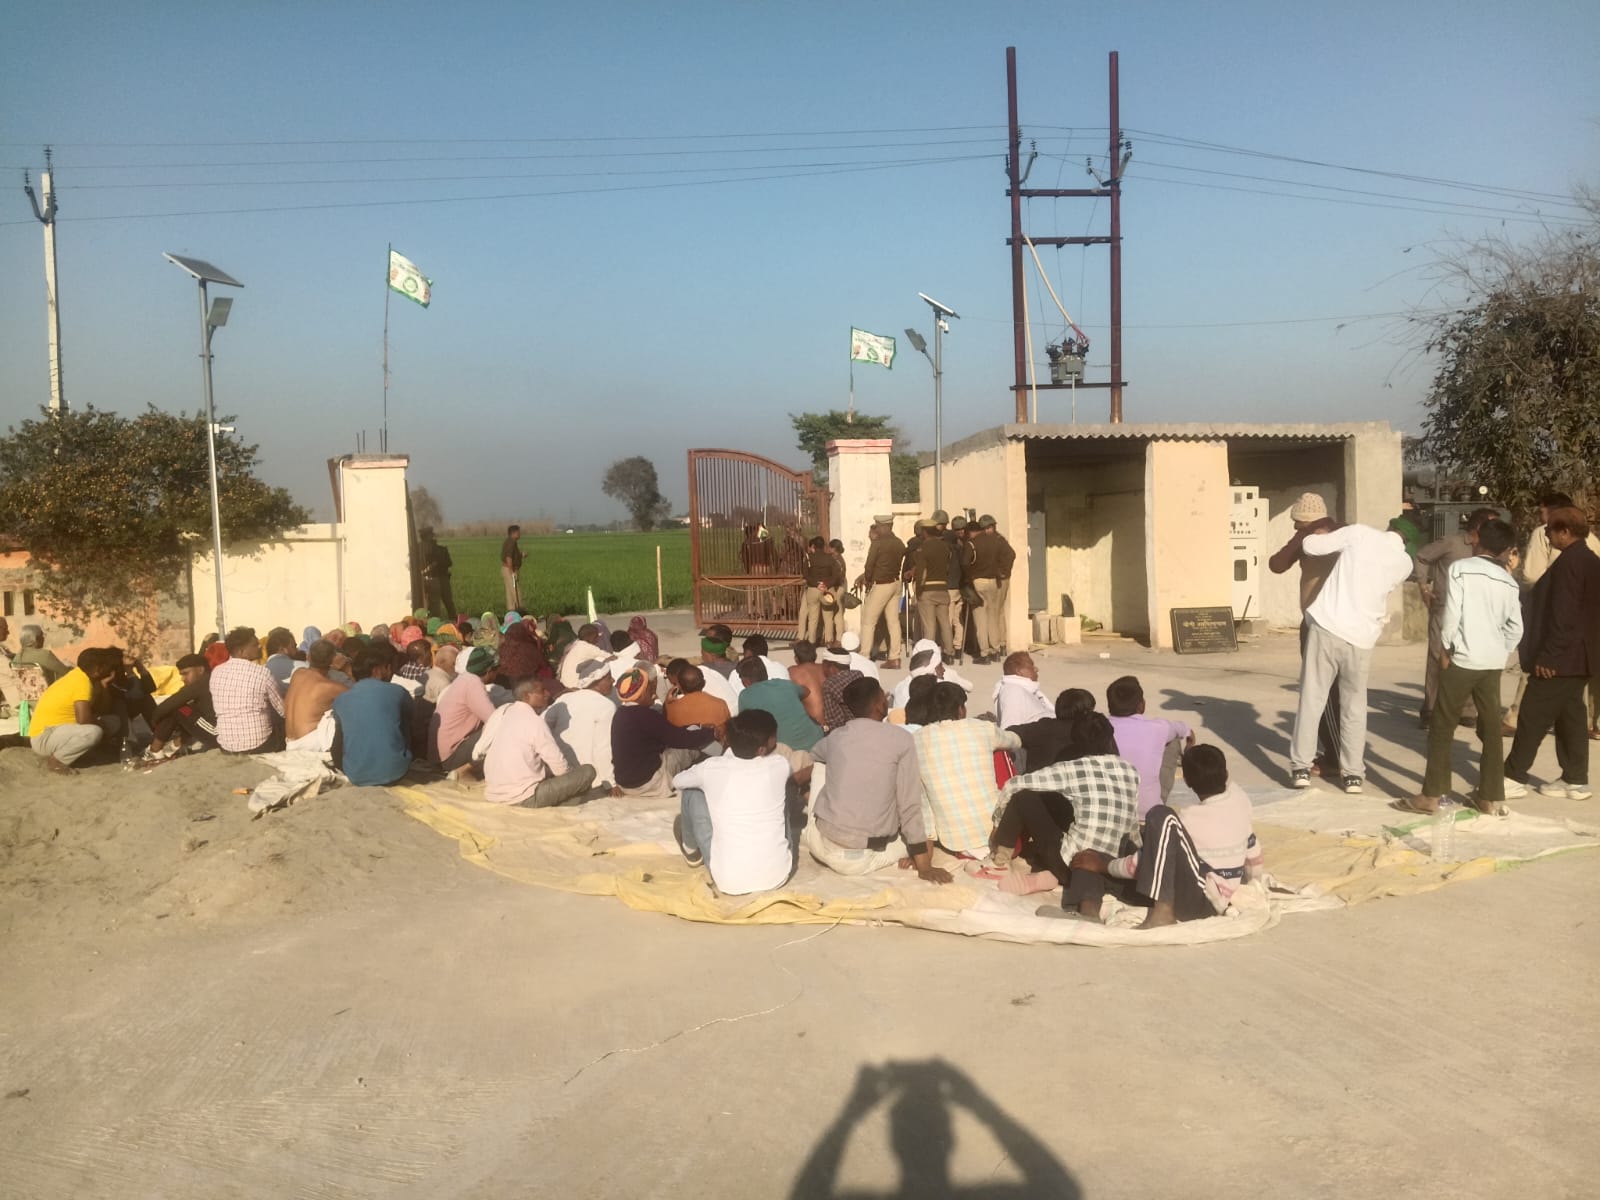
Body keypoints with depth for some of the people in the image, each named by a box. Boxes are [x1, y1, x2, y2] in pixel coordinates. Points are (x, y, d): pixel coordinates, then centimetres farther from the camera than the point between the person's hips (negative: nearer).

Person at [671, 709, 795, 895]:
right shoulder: (779, 767, -6)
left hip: (729, 883, -1)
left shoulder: (711, 768, -8)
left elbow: (677, 781, 17)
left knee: (692, 791, 14)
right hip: (778, 876, 1)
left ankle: (691, 850, 43)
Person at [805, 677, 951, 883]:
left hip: (824, 847, 2)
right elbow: (909, 806, -9)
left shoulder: (836, 737, 4)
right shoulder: (901, 739, -8)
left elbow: (810, 756, 30)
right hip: (867, 859, -2)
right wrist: (924, 866, -5)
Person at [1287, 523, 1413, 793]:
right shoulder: (1405, 562, 5)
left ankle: (1301, 768, 7)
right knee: (1354, 707, 14)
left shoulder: (1359, 533, -1)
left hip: (1326, 627, -1)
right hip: (1360, 639, 1)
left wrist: (1318, 535, 23)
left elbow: (1310, 545, 1)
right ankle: (1354, 774, 15)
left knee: (1311, 700, 6)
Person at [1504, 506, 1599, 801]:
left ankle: (1513, 778, -1)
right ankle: (1575, 780, 16)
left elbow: (1563, 615, -23)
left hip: (1561, 657, -10)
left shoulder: (1569, 562, -17)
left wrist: (1547, 655, -21)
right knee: (1569, 716, 13)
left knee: (1533, 717, -5)